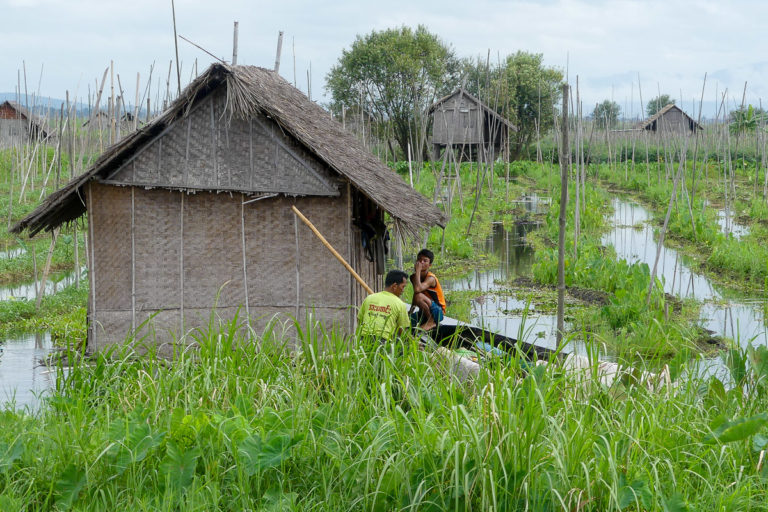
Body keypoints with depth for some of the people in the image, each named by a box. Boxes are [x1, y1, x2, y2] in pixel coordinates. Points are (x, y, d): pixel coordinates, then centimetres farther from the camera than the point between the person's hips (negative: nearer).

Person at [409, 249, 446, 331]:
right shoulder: (414, 277, 2)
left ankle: (431, 322, -14)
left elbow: (417, 289, -39)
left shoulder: (431, 278, -19)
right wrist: (411, 311, 12)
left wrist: (417, 270, -30)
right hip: (424, 313, 8)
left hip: (438, 312, -8)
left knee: (419, 296, -33)